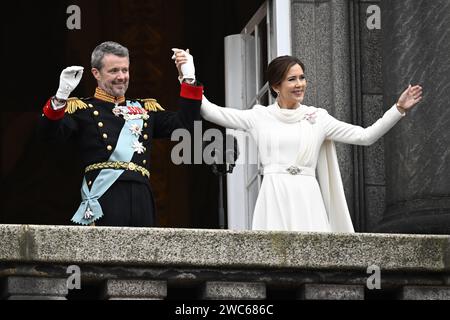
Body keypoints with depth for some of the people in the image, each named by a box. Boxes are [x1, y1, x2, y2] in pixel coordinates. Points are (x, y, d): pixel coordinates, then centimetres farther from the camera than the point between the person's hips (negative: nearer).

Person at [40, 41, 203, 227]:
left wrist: (189, 80, 10)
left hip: (141, 198, 4)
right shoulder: (82, 109, 7)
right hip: (104, 197, -4)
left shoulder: (145, 108, 22)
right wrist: (61, 96, -24)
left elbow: (185, 123, 17)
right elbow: (51, 133, -8)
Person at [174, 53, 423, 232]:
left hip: (307, 199, 0)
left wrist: (399, 109, -1)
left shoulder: (317, 118, 9)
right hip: (273, 199, 0)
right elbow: (210, 112, 7)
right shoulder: (260, 116, 9)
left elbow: (365, 136, 6)